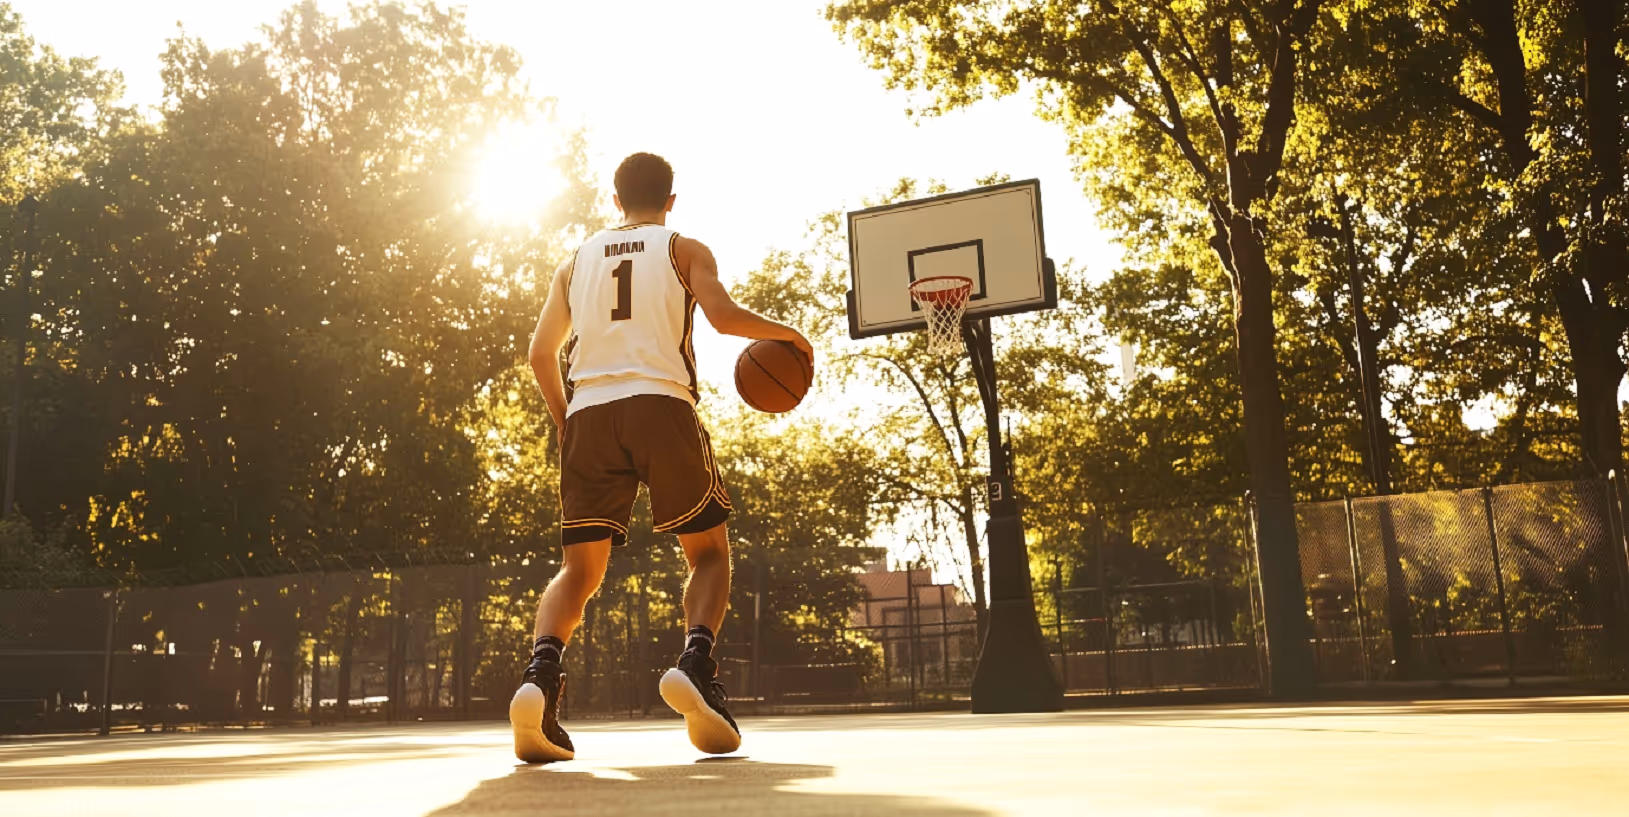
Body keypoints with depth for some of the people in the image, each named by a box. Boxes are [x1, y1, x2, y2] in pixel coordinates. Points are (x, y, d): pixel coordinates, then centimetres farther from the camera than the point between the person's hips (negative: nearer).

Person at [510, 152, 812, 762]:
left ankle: (541, 673, -20)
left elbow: (541, 353, 20)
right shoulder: (685, 249, 13)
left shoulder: (577, 260, 24)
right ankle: (696, 664, -18)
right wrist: (785, 333, 11)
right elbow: (722, 314, -6)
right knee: (709, 551, 8)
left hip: (588, 412, 3)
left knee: (579, 567, 7)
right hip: (660, 404, -3)